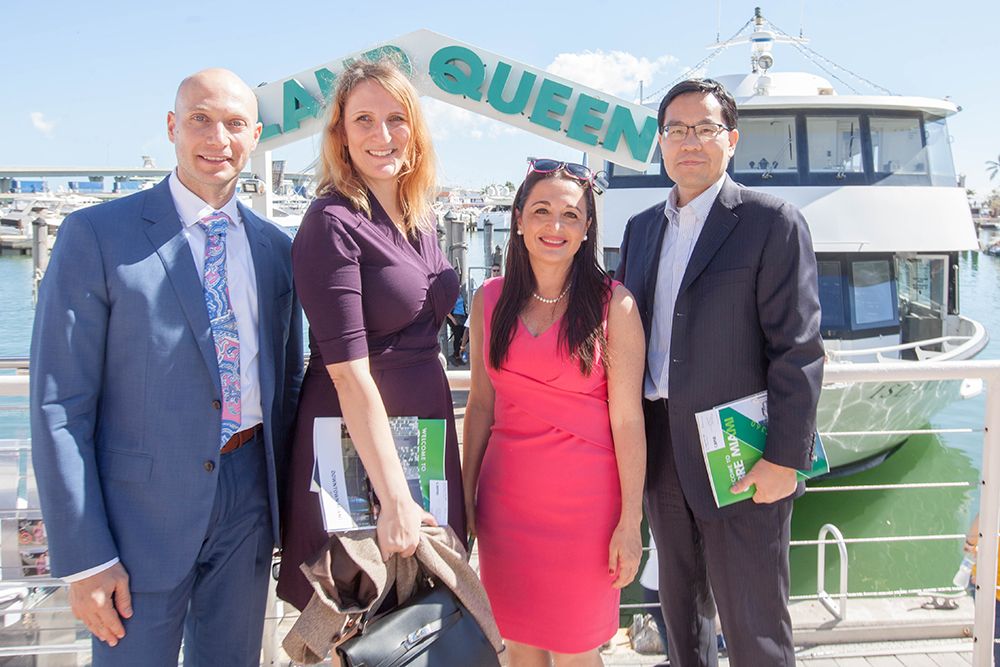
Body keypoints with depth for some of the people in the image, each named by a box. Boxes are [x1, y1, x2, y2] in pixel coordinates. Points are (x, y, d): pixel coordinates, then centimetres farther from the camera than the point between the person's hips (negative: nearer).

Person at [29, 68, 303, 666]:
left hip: (248, 502, 4)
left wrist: (283, 501, 11)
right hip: (144, 504, -4)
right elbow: (59, 406, -10)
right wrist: (85, 559, -12)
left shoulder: (276, 248, 5)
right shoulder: (97, 236, -8)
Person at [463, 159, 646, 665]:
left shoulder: (613, 304, -6)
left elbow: (627, 418, -8)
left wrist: (630, 521, -9)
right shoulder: (489, 300, 4)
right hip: (505, 498, 3)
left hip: (584, 500, -3)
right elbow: (481, 403, 8)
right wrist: (466, 495, 9)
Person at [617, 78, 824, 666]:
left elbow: (799, 350, -12)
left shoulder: (773, 222, -8)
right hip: (662, 453, 6)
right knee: (681, 602, 21)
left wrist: (785, 459, -16)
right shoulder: (641, 227, 11)